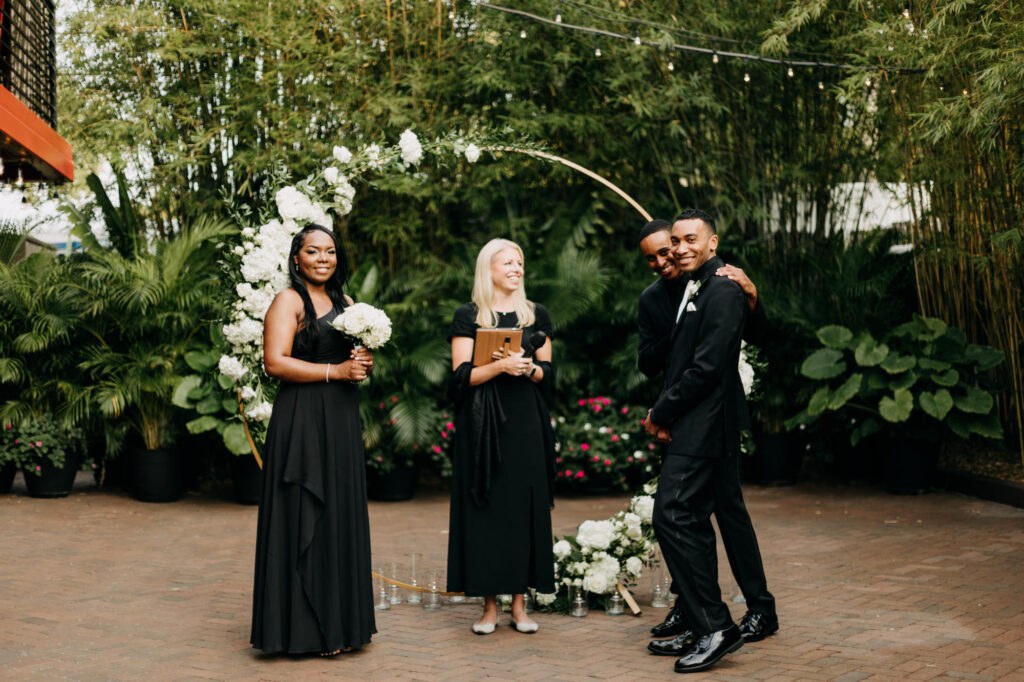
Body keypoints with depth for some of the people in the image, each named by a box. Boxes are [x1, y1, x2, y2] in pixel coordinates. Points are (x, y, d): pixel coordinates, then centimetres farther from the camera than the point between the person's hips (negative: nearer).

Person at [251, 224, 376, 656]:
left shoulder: (345, 303, 17)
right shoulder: (289, 301, -5)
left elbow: (360, 357, 23)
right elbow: (274, 362, -16)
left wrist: (365, 364, -1)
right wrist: (335, 370, -17)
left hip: (342, 422, 7)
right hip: (302, 421, -7)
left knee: (341, 517, 9)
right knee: (305, 519, -4)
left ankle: (339, 622, 17)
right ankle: (303, 626, 3)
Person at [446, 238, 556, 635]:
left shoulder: (536, 315, 11)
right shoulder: (468, 316, 2)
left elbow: (548, 374, 11)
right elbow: (462, 376, -5)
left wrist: (528, 368, -10)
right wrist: (501, 366, -19)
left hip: (526, 424, 3)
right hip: (483, 426, -2)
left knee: (525, 507, 1)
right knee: (486, 509, -2)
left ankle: (519, 604, 8)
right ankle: (489, 605, 4)